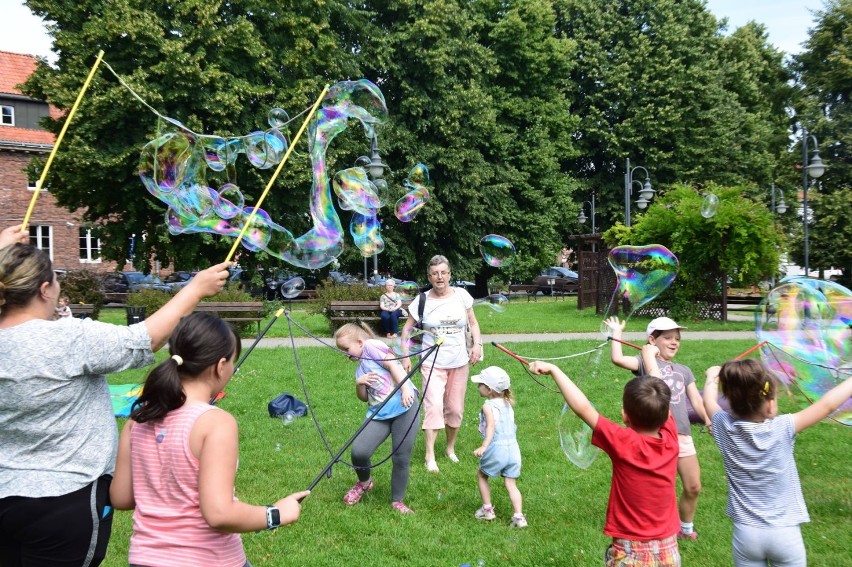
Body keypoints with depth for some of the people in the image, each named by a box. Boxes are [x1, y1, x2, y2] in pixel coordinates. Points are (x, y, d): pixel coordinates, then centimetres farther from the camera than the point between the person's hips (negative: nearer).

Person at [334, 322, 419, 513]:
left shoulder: (372, 346, 0)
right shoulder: (360, 368, 23)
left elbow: (392, 364, -12)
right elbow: (364, 397, 25)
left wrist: (406, 388, -23)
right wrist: (359, 383, 4)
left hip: (403, 406, -7)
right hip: (379, 413, 7)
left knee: (401, 457, -2)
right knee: (359, 450, -10)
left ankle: (398, 500, 16)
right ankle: (364, 482, 19)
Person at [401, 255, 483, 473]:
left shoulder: (461, 295, -1)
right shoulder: (422, 300, -5)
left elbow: (473, 322, 9)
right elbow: (407, 329, 2)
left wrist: (477, 343, -7)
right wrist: (405, 356, -5)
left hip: (459, 362, 3)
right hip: (433, 363, -2)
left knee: (455, 408, 10)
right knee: (434, 406, -14)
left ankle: (450, 448, 30)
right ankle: (430, 456, -8)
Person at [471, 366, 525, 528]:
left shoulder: (488, 406, -8)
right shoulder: (507, 404, 14)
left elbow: (491, 426, -23)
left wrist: (484, 446, -34)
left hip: (497, 448, -6)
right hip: (513, 448, 6)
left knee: (481, 475, 18)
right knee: (511, 484, 10)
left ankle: (487, 509, 21)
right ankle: (519, 516, -1)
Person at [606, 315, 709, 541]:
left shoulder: (684, 371, 18)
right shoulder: (645, 363, 0)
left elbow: (696, 399, 12)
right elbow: (617, 359, -17)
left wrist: (708, 419, -5)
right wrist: (616, 332, -6)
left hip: (683, 435, 6)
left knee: (693, 487, 11)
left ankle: (686, 528, 33)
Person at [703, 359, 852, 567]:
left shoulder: (725, 428, -11)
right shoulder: (782, 429, -19)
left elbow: (709, 400, 10)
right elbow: (827, 405, -12)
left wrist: (713, 377, 29)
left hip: (746, 534, 2)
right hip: (785, 534, -2)